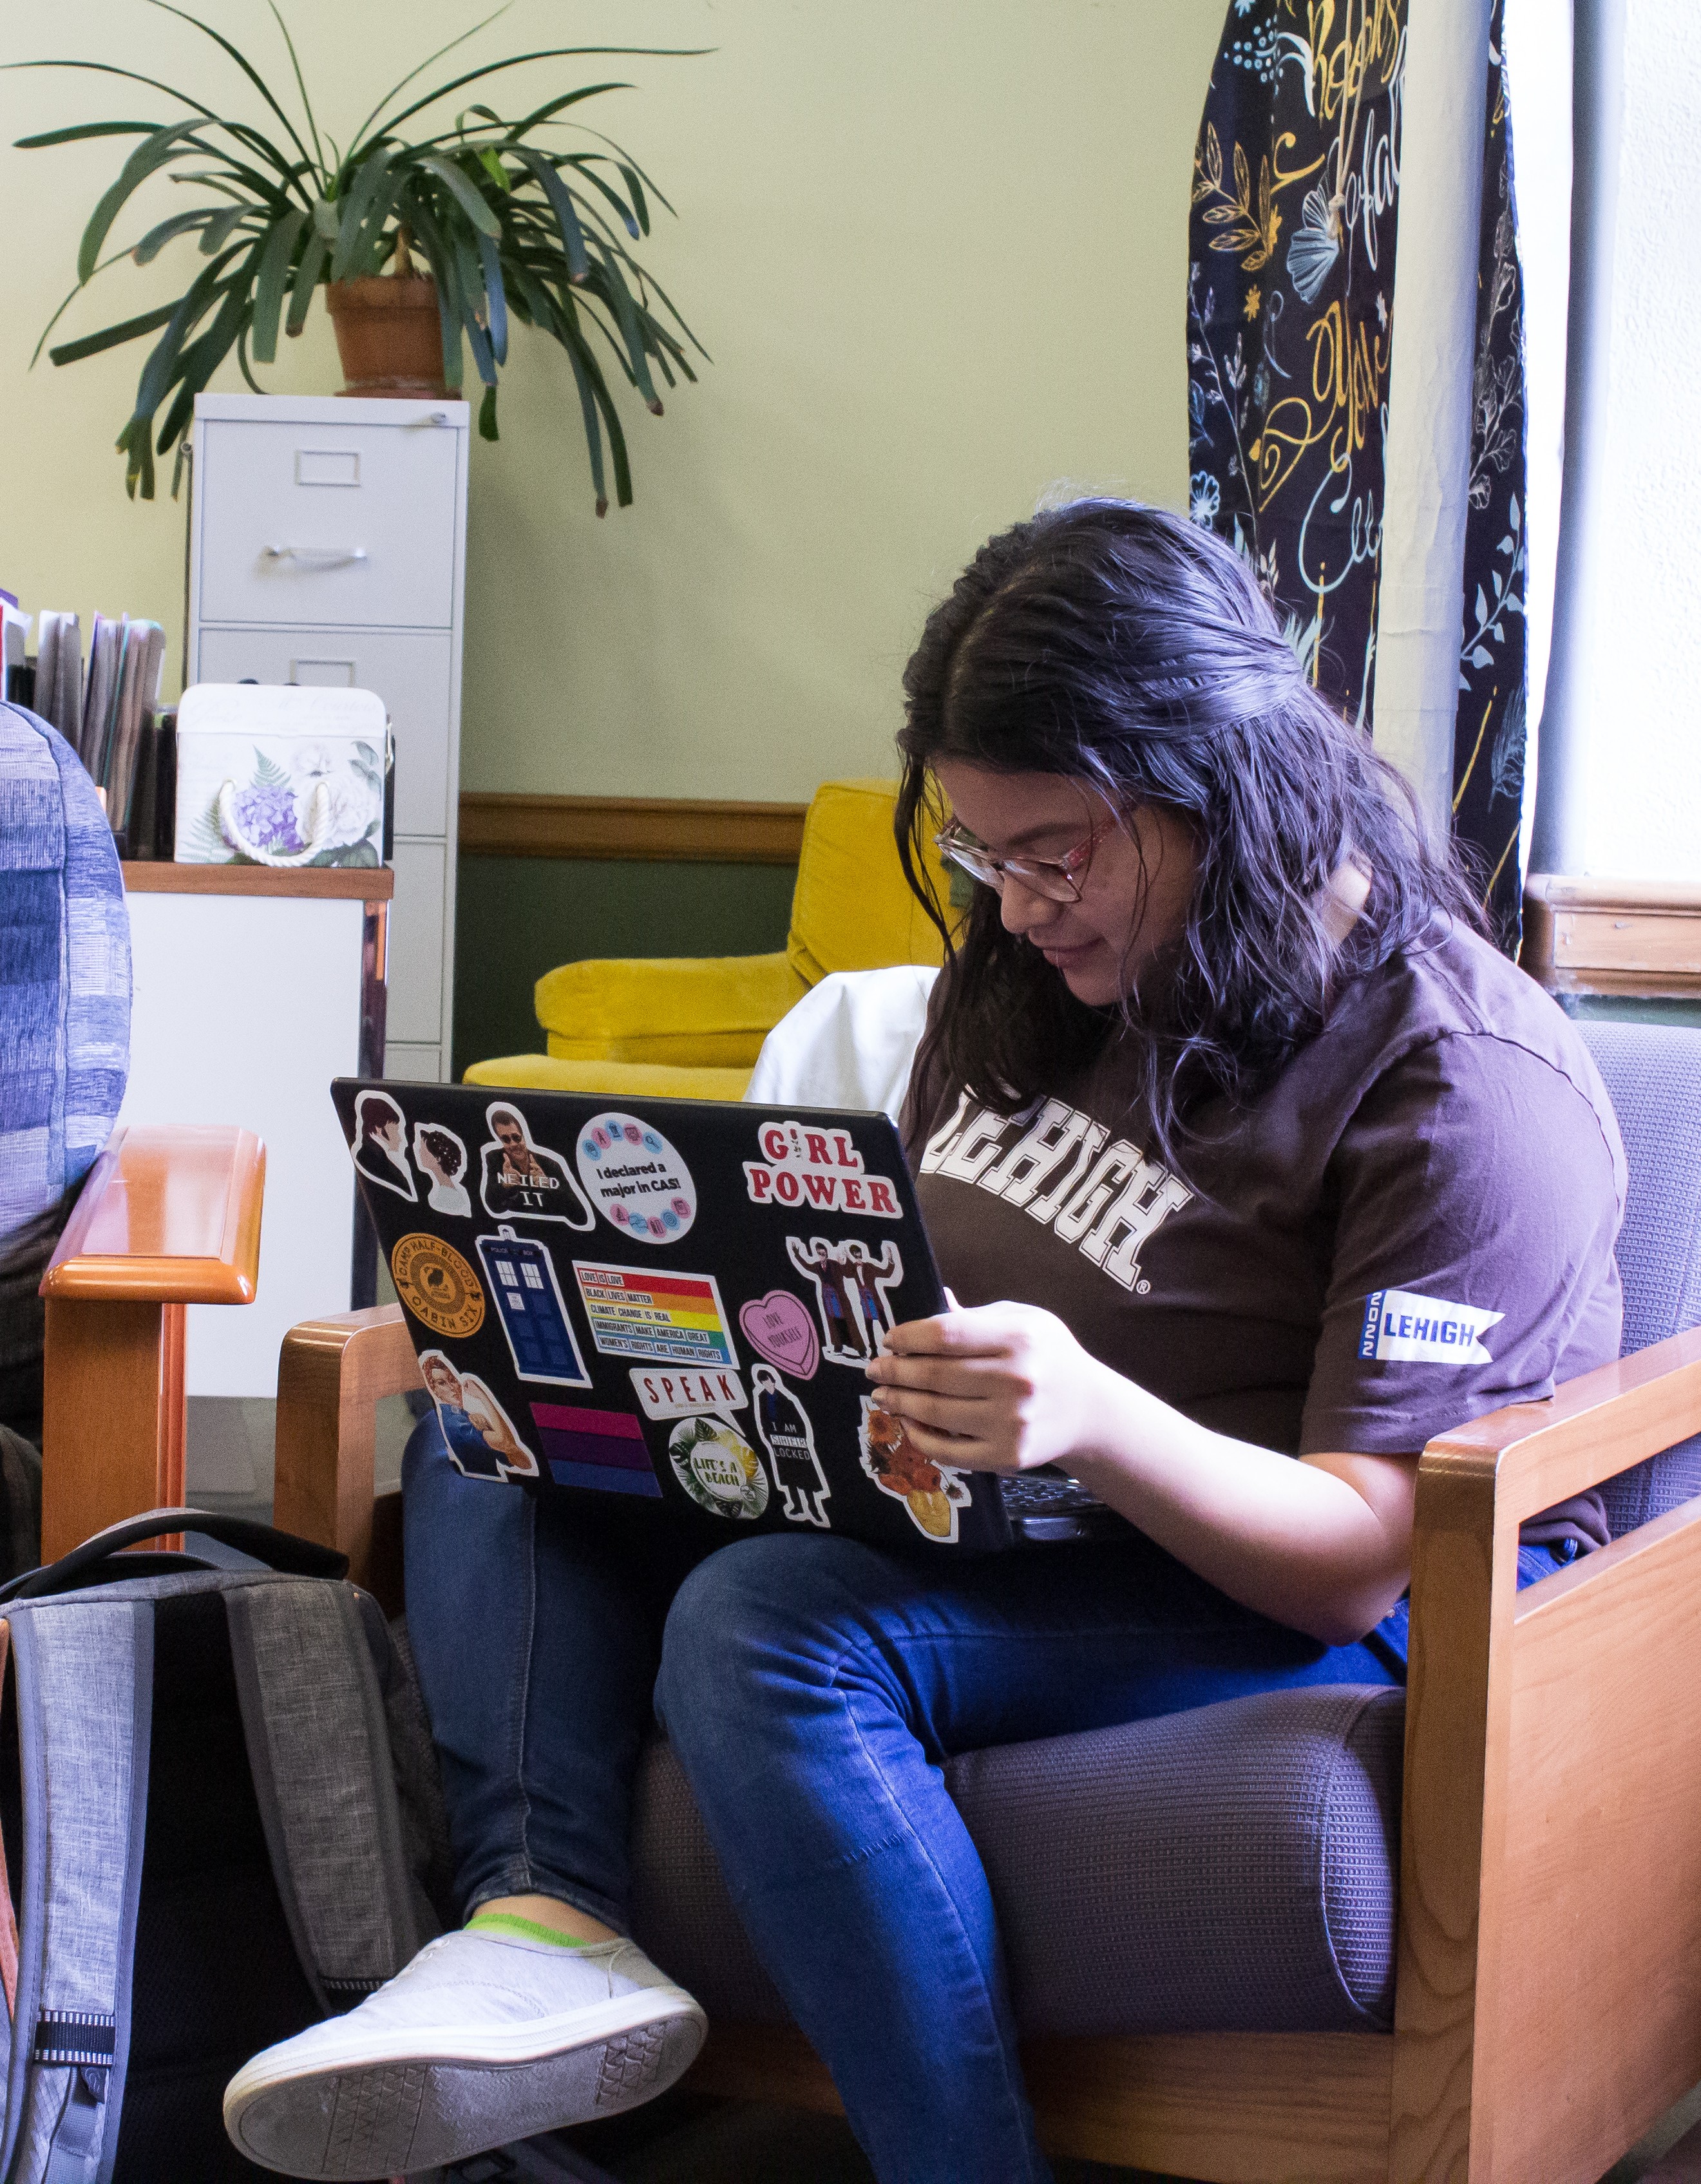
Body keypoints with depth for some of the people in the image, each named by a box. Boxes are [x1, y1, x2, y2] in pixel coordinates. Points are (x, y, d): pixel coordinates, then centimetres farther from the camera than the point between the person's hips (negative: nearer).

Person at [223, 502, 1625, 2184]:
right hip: (989, 1525, 10)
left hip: (1282, 1590, -9)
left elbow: (1364, 1558, -23)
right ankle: (545, 1915, -22)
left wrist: (1092, 1419, -41)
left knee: (773, 1631, -33)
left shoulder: (1464, 1081, -18)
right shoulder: (1029, 975, 8)